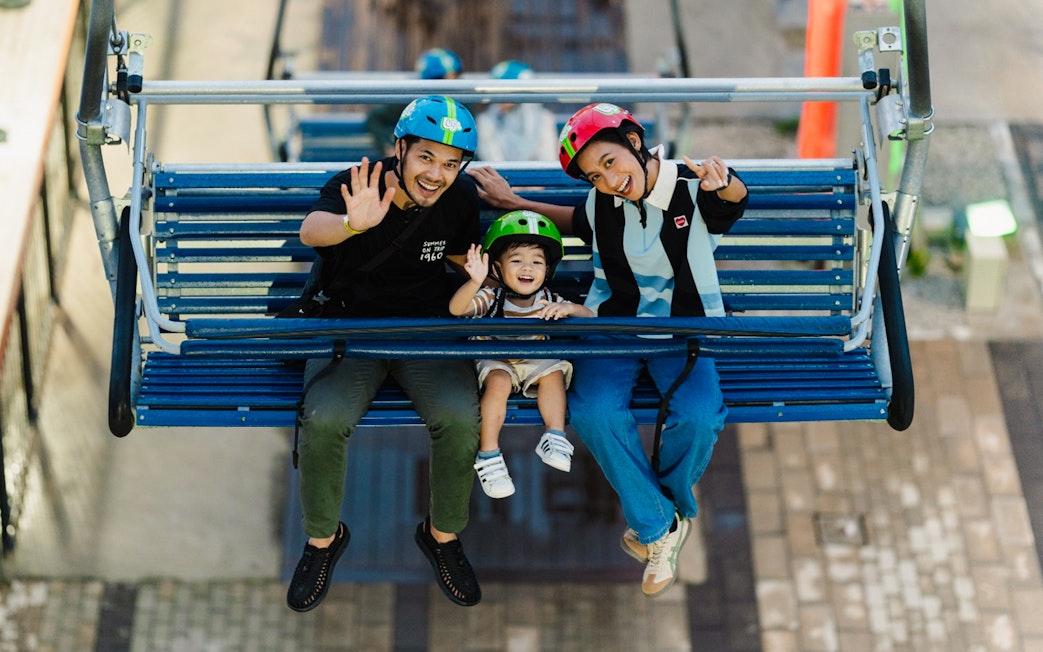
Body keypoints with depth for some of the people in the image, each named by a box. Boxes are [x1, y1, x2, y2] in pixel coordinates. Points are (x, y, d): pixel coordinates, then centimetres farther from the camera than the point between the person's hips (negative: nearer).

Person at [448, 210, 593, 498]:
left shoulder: (549, 301, -2)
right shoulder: (491, 298, -10)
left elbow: (589, 316, -3)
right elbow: (456, 309, -26)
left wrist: (568, 309, -27)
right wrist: (475, 281, -44)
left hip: (535, 363, 3)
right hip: (495, 361, -3)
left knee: (554, 372, -25)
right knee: (498, 381, -32)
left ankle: (555, 436, -24)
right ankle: (488, 454, -28)